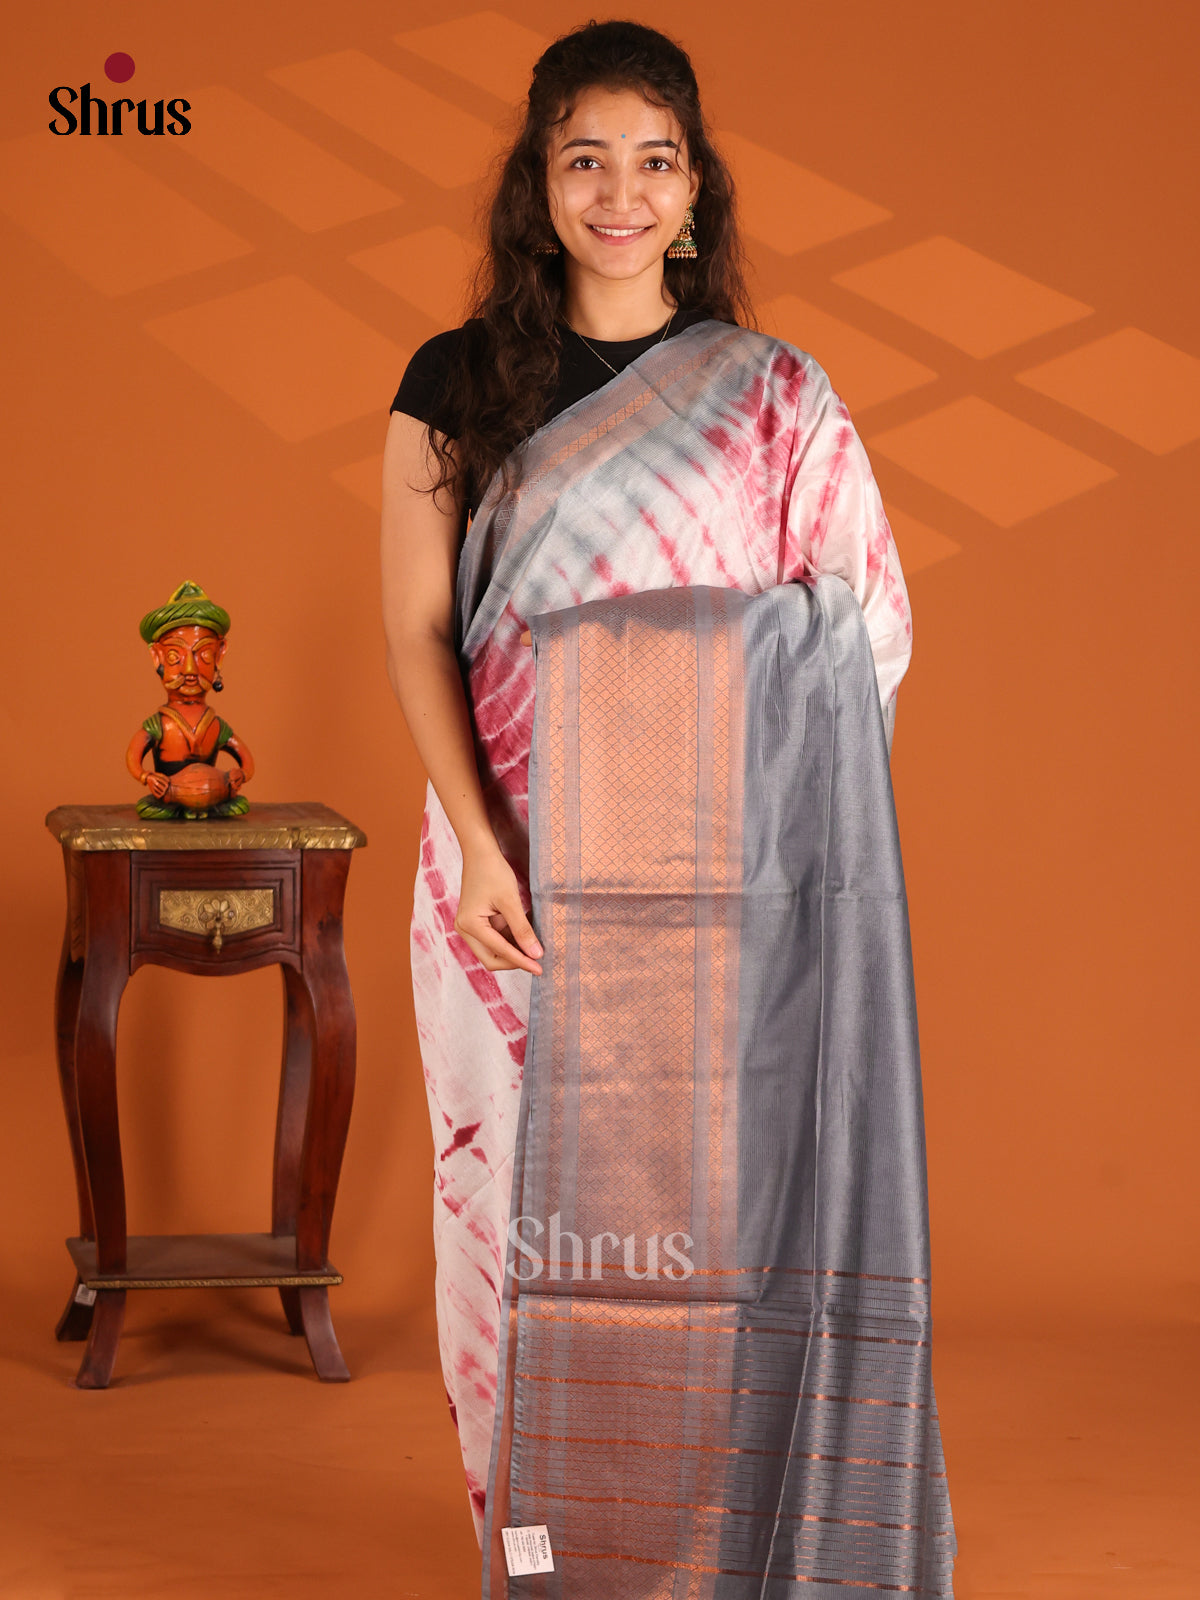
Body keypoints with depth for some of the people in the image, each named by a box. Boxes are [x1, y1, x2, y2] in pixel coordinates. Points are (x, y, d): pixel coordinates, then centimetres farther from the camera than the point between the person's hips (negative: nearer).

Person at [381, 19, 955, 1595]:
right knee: (521, 1187, 4)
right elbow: (415, 630, 0)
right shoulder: (458, 385, 5)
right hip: (515, 876, 1)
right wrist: (477, 844, -12)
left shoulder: (774, 397, 4)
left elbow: (851, 638, 3)